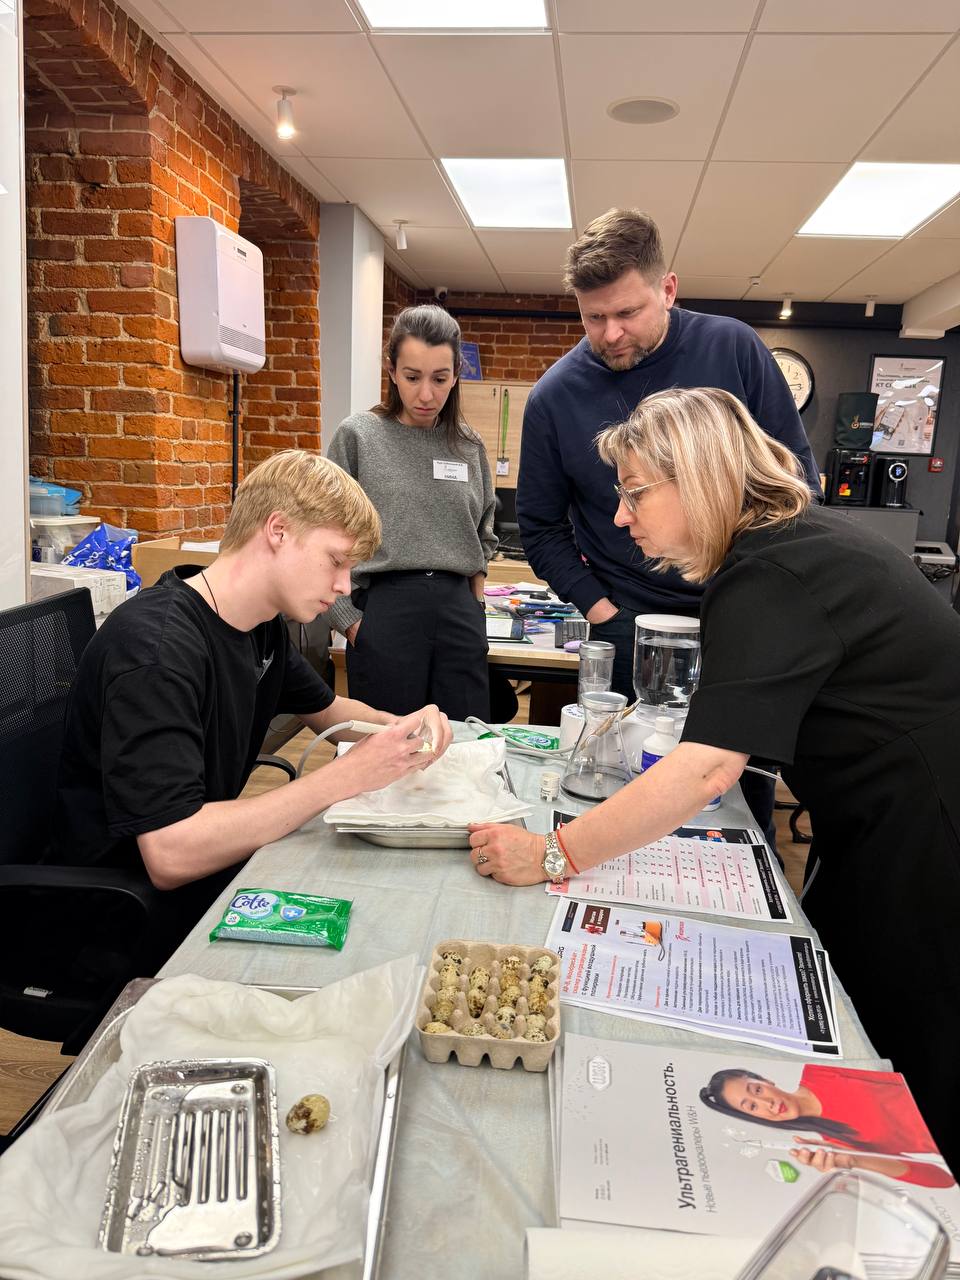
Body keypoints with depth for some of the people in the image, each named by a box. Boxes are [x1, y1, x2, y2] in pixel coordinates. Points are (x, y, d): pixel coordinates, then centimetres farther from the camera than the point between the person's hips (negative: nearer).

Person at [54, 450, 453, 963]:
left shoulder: (265, 627, 1)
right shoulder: (156, 648, -27)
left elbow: (325, 709, 18)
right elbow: (171, 854, -33)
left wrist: (402, 727, -4)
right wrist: (345, 775, -31)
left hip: (214, 859, 8)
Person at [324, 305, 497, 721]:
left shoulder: (469, 446, 10)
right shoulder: (358, 435, -1)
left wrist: (474, 601, 11)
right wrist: (350, 620, -6)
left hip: (460, 612, 3)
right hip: (385, 609, -3)